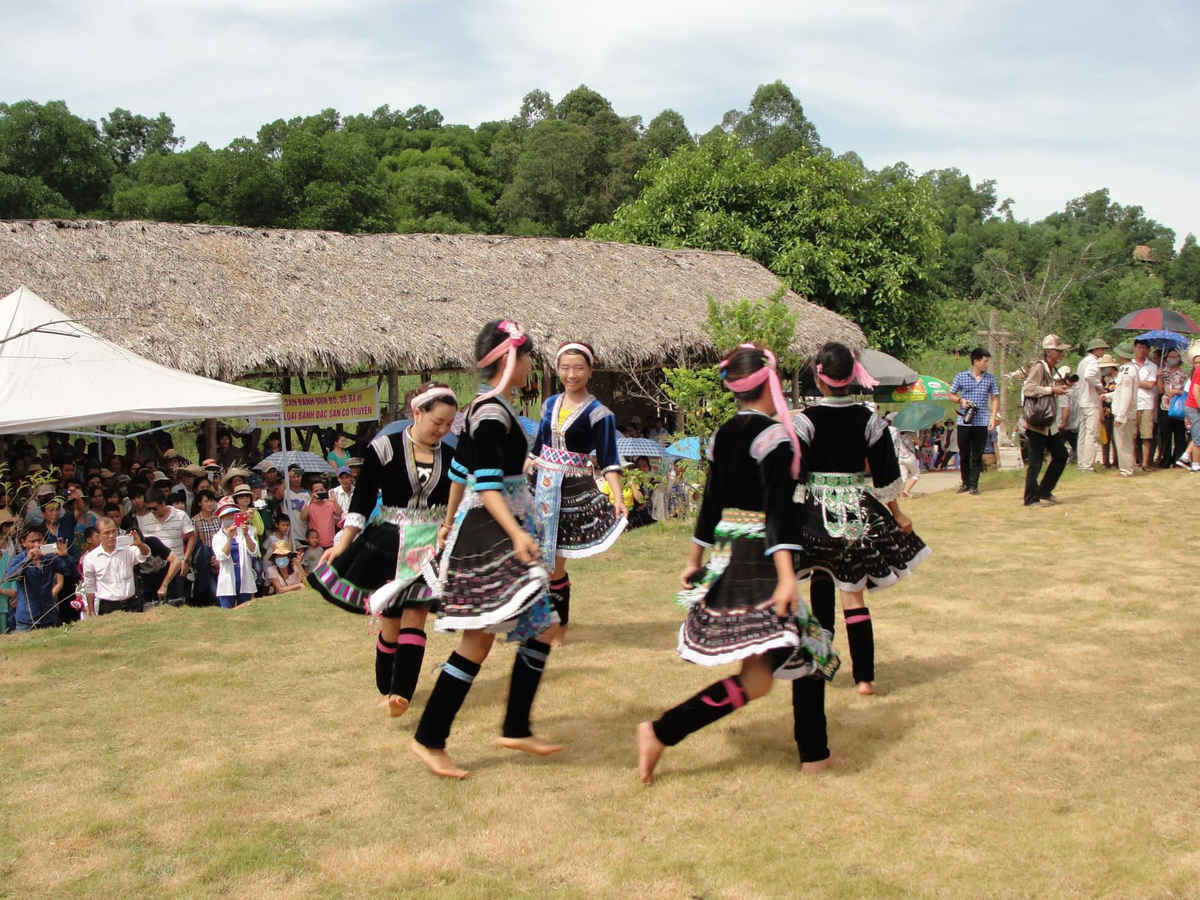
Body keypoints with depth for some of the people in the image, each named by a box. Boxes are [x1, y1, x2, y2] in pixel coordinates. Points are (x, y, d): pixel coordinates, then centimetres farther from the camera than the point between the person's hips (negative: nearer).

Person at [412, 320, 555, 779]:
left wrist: (450, 523, 30)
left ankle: (516, 728, 19)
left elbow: (460, 469, 22)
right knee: (477, 642, -5)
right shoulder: (493, 412, -16)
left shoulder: (483, 407, 14)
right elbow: (487, 483, -24)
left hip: (499, 536, 10)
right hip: (489, 534, -10)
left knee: (541, 629, 11)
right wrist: (517, 534, -32)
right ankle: (429, 739, 4)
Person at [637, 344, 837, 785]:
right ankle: (661, 733, -10)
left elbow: (711, 502, 17)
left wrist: (694, 559, 25)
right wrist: (786, 575, -26)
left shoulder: (722, 435, 10)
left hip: (726, 559, 9)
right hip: (760, 562, -9)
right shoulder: (773, 435, -13)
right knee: (755, 679, -6)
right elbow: (777, 510, -21)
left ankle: (814, 753, 25)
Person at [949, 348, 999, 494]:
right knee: (964, 454, 5)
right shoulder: (961, 377, 3)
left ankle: (974, 484, 7)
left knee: (977, 455, 1)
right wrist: (960, 400, -11)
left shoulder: (990, 378, 7)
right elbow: (951, 395, 10)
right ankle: (965, 482, 19)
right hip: (964, 422, 0)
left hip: (981, 422, 1)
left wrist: (993, 417, 1)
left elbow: (995, 398, 11)